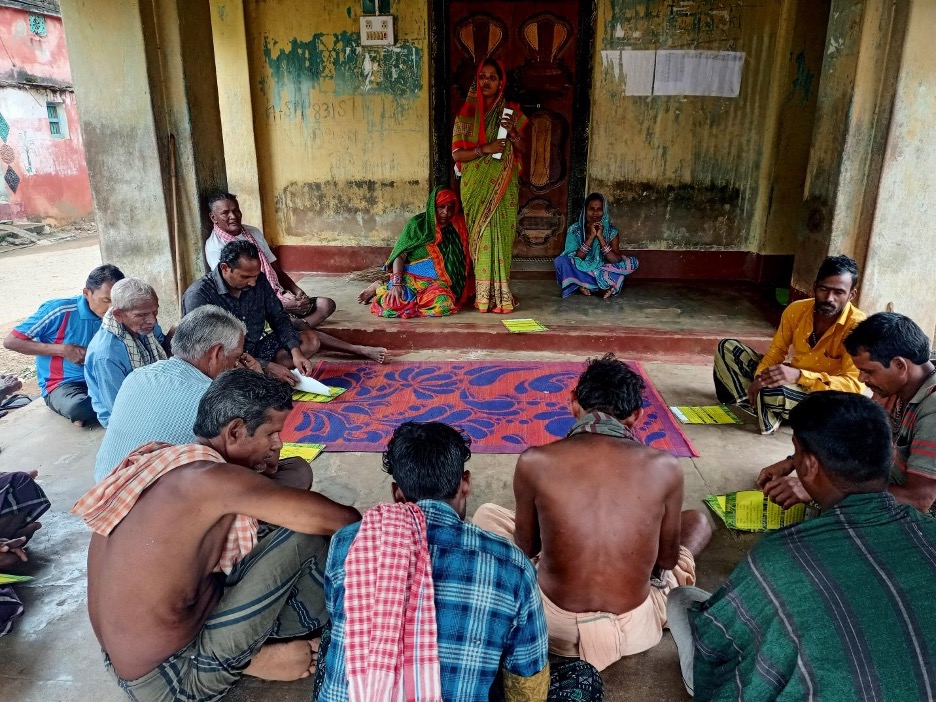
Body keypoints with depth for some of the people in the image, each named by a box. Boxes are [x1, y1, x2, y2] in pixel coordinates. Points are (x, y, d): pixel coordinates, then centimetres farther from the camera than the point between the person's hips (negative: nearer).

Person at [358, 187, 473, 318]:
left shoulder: (456, 228, 8)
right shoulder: (417, 224, -1)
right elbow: (400, 255, -6)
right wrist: (396, 283, -20)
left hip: (437, 282, 4)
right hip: (411, 277, -4)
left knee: (443, 301, -33)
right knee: (396, 303, -35)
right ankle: (379, 288, 5)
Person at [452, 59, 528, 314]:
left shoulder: (512, 112, 7)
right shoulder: (467, 114, 2)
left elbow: (523, 151, 8)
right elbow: (457, 153, -4)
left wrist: (513, 133, -12)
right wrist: (485, 149, -17)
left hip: (504, 187, 2)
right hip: (476, 186, -1)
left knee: (502, 236, 1)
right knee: (481, 236, -4)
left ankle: (500, 293, 9)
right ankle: (484, 295, 2)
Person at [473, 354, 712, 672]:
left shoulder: (535, 461, -14)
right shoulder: (664, 466, -12)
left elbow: (525, 547, 3)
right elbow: (668, 558, 3)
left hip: (554, 626, -1)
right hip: (636, 630, 1)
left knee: (487, 514, 23)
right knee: (697, 520, 25)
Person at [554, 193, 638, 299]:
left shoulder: (611, 231, -7)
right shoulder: (575, 230, -9)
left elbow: (616, 260, -18)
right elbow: (574, 259, -18)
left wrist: (600, 237, -24)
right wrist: (591, 237, -25)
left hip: (602, 272, 1)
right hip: (581, 272, -1)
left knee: (632, 262, -18)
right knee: (560, 261, -28)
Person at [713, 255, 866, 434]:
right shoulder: (796, 310, -6)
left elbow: (854, 385, -27)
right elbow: (777, 351, 3)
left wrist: (799, 376, -40)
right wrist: (760, 377, -19)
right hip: (791, 382, 7)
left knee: (774, 390, -39)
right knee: (727, 347, -2)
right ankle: (760, 404, -14)